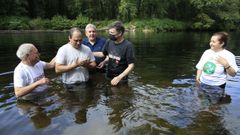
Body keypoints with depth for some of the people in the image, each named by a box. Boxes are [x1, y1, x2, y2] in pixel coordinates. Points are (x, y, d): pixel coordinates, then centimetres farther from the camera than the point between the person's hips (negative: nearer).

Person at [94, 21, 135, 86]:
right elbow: (103, 54, 15)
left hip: (121, 79, -4)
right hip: (108, 77, 5)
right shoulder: (109, 42, -4)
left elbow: (131, 66, -17)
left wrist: (119, 77, -22)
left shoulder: (128, 46, -19)